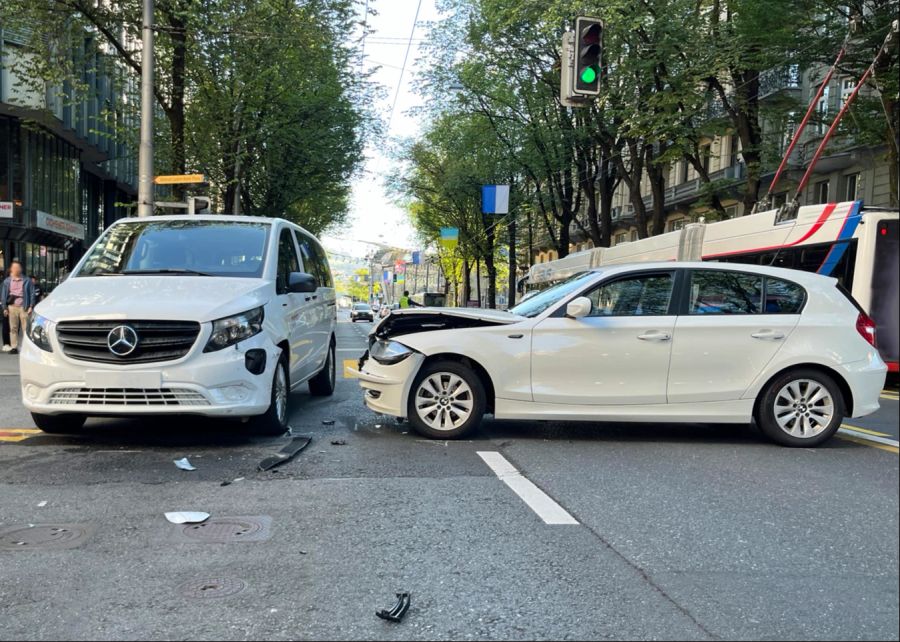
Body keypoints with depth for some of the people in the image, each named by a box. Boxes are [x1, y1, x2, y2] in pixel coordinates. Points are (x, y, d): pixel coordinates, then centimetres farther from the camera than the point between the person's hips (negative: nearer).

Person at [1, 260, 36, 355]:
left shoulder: (27, 280, 4)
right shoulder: (7, 281, 9)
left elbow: (32, 294, 3)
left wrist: (31, 306, -4)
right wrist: (5, 308, 3)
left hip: (24, 307, -2)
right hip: (12, 307, 2)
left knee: (26, 328, -3)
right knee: (13, 328, 4)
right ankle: (14, 347, 9)